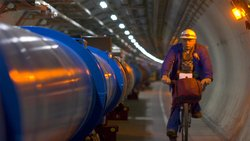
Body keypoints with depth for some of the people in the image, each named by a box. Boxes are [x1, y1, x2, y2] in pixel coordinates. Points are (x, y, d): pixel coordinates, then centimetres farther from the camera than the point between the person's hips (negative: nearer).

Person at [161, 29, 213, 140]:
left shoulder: (201, 50, -7)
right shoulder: (175, 49, -6)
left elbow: (206, 63, -23)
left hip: (195, 79, 0)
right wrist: (164, 75, -42)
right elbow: (167, 61, -22)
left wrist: (208, 77, -44)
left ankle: (195, 107, -4)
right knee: (176, 103, -11)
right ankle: (172, 129, -12)